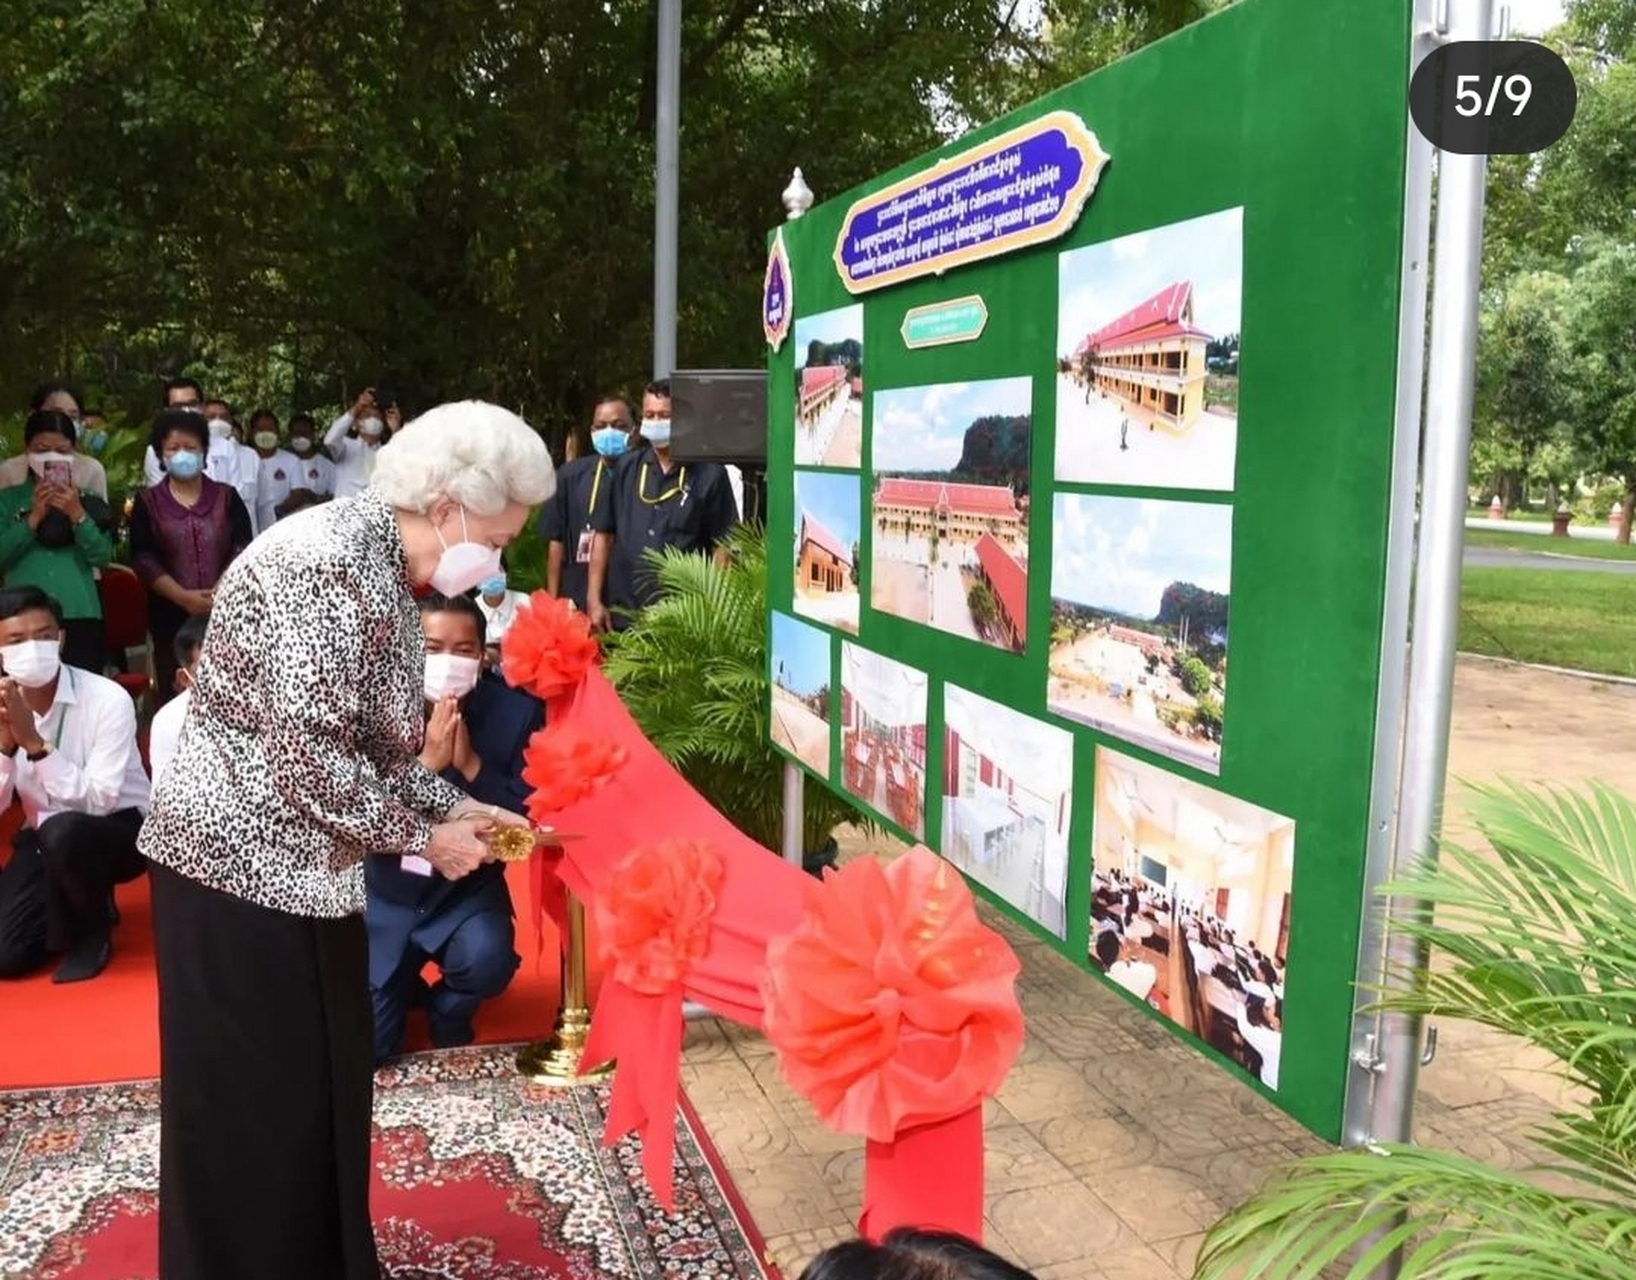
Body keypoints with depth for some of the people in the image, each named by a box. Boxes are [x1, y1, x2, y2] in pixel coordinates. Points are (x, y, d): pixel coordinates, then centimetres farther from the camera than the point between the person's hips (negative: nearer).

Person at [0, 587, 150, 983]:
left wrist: (34, 742, -34)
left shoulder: (108, 699, -22)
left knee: (62, 832, -38)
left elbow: (97, 801, -27)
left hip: (120, 829, -4)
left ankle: (91, 932, -9)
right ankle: (79, 907, 20)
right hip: (45, 839, 4)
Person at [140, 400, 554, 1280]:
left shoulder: (385, 571, 8)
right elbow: (308, 757, -25)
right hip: (242, 868, -9)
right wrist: (424, 838, -14)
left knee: (316, 1096, 18)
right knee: (250, 1115, 5)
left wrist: (455, 806, 5)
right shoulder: (327, 562, -22)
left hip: (298, 870, 9)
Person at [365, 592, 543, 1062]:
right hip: (388, 894, 1)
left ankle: (448, 1011, 6)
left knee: (487, 960, -32)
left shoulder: (517, 710, -13)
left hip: (469, 891, -1)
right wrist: (428, 760, -30)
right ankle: (405, 985, 34)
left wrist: (471, 764, -28)